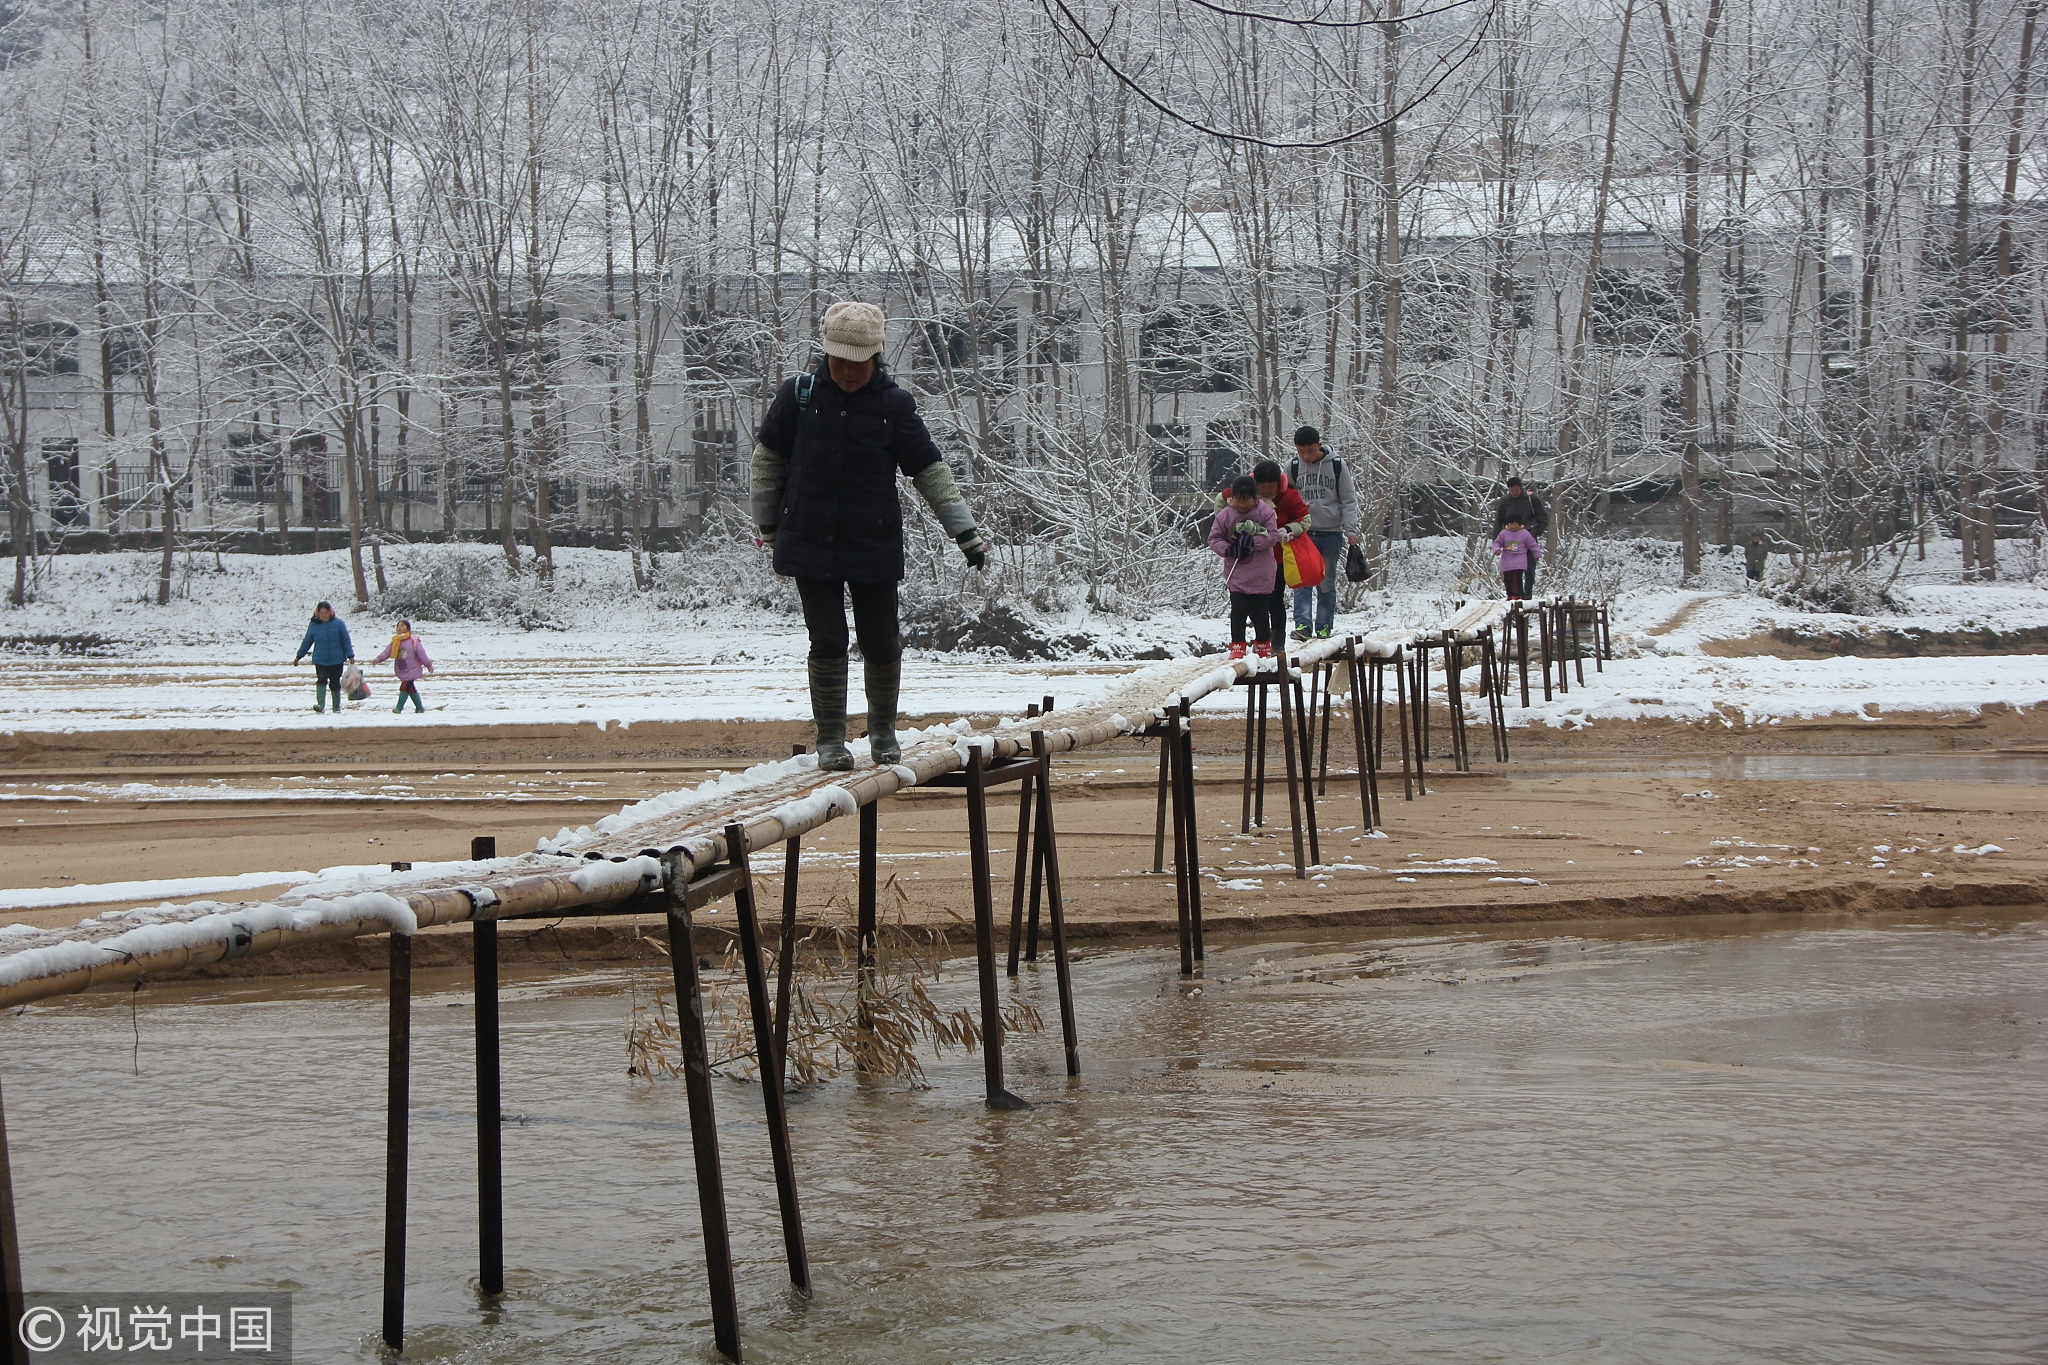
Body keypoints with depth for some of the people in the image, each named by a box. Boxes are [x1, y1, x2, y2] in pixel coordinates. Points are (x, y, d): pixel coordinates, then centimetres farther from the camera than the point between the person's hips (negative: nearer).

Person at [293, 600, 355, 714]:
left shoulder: (339, 623, -4)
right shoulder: (313, 624, 1)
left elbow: (346, 641, 1)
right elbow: (307, 641, 11)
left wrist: (350, 656, -2)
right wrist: (299, 656, 16)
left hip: (336, 660, 0)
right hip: (320, 660, 0)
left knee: (335, 683, 7)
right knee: (321, 680, -18)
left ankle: (337, 708, 18)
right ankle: (320, 704, -27)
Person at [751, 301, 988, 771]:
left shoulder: (894, 405, -3)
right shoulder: (799, 396, -3)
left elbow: (931, 473, 2)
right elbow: (767, 460, 9)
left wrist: (966, 533, -2)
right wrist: (769, 525, 12)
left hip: (875, 545, 0)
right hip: (810, 543, 0)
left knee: (881, 644, 5)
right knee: (827, 642, -2)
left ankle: (883, 731, 27)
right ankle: (830, 740, 11)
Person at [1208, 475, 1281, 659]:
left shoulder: (1265, 512, -6)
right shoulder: (1224, 515, -3)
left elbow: (1273, 536, -10)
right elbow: (1214, 539, 1)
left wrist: (1253, 542, -22)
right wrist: (1229, 549, -16)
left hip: (1261, 574, 0)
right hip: (1236, 573, 1)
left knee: (1260, 612, 8)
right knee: (1238, 611, -6)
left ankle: (1264, 646, 25)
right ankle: (1237, 647, 1)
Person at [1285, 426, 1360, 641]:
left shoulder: (1336, 465, -1)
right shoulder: (1292, 467, 2)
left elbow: (1349, 500, 2)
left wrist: (1351, 530, -7)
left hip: (1331, 533, 0)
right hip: (1303, 533, 0)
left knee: (1327, 583, 5)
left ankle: (1324, 627, 11)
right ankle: (1302, 624, -18)